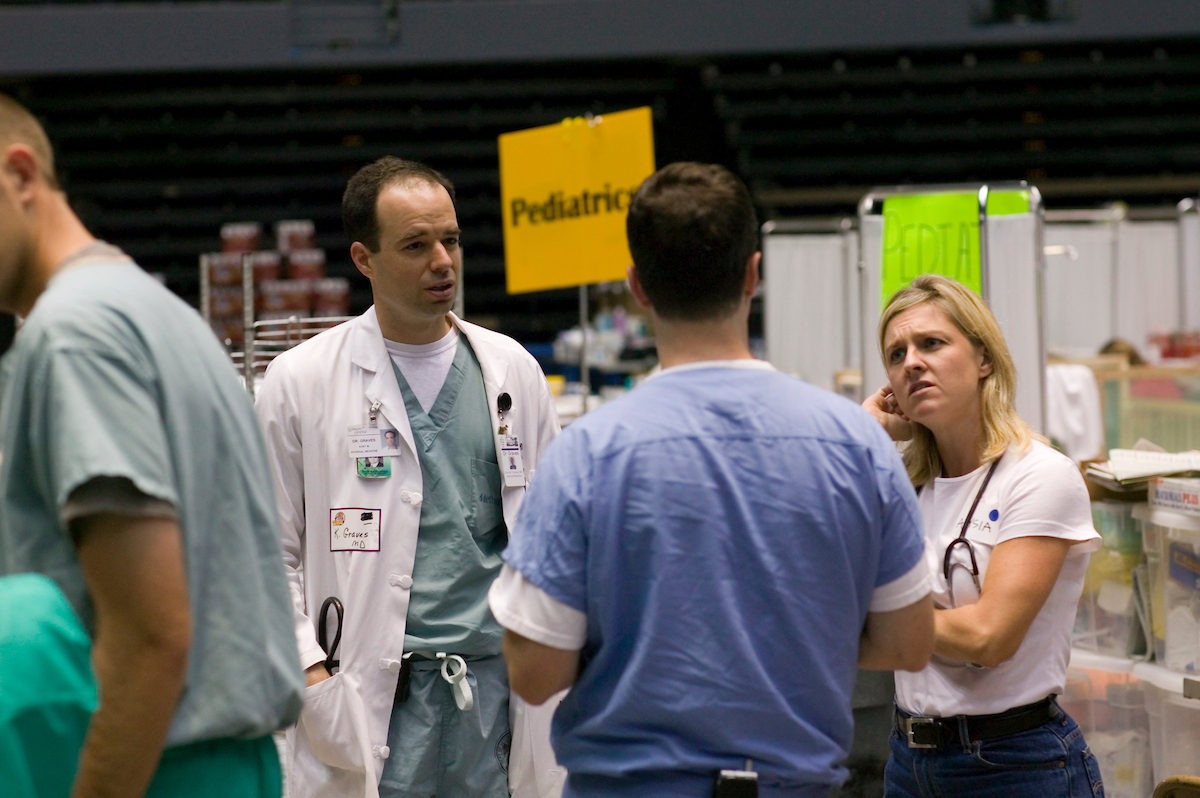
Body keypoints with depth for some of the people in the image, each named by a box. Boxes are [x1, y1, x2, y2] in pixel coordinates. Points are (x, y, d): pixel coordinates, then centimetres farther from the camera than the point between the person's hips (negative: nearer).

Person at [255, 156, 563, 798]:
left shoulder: (511, 369, 10)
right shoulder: (300, 381, 1)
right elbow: (271, 554, 1)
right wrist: (308, 669, -9)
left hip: (498, 681, 3)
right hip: (374, 696, -3)